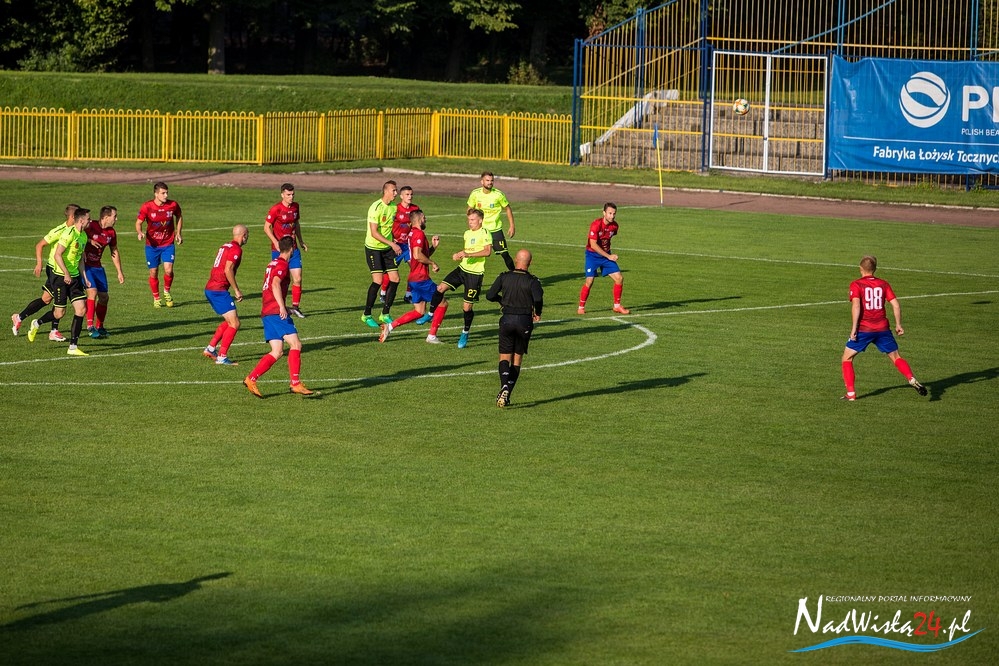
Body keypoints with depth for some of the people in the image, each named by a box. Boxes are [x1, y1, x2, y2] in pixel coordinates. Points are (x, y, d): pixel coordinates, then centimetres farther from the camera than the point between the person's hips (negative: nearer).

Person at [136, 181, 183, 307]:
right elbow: (138, 222, -6)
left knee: (168, 270, -15)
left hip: (168, 244, 0)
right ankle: (156, 298, 25)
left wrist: (178, 233, 10)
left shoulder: (173, 205, -7)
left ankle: (166, 291, 14)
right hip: (152, 245, 0)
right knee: (153, 273, 5)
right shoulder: (147, 207, -13)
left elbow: (179, 217, 14)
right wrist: (140, 233, -26)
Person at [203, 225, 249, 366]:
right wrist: (237, 290, -14)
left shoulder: (225, 246, 17)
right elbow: (228, 270, -20)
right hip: (219, 290, -10)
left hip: (210, 288, 10)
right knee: (234, 324, -7)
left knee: (229, 321, 21)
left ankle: (210, 349, 22)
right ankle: (222, 357, -10)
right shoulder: (236, 249, -11)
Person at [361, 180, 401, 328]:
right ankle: (367, 315, 0)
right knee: (378, 281, -14)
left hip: (388, 249, 7)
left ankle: (385, 314, 12)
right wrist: (392, 244, -26)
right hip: (373, 248, -7)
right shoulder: (376, 208, -18)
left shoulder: (394, 207, 5)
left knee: (395, 279, -1)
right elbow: (374, 233, -23)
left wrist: (394, 243, 12)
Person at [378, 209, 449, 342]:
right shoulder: (419, 234, -13)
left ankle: (390, 326, 3)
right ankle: (432, 335, 0)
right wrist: (433, 263, -15)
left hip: (414, 279, 10)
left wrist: (433, 246, 11)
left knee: (419, 312, 12)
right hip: (421, 279, -10)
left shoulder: (413, 233, 18)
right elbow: (417, 255, -26)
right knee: (443, 303, 1)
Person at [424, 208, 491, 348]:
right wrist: (459, 255, 9)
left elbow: (487, 251, -25)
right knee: (441, 288, -8)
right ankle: (431, 314, 11)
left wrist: (468, 254, -29)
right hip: (462, 268, 7)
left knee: (467, 306, -3)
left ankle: (465, 333, 17)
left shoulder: (484, 234, -11)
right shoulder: (467, 233, 13)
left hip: (475, 273, -7)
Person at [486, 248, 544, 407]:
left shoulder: (504, 277, -1)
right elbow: (538, 298, -23)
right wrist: (538, 313, -4)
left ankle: (504, 387, -22)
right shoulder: (532, 281, -6)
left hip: (507, 320, 0)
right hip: (525, 321, 0)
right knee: (517, 359, 11)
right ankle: (507, 395, 7)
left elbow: (490, 295, -5)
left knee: (504, 357, 6)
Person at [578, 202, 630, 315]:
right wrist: (608, 256, -23)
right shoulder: (596, 224, -22)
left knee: (619, 278, -4)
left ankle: (617, 306, 10)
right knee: (589, 281, -12)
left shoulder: (614, 226, -3)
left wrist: (609, 254, 14)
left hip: (606, 255, 5)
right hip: (593, 255, -5)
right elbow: (593, 244, -24)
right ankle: (581, 307, 5)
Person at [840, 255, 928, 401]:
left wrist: (853, 328, -16)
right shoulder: (883, 284, 8)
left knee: (847, 358, 10)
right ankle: (912, 380, -8)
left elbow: (856, 305, -16)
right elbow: (895, 304, 2)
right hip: (882, 328, 3)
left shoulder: (856, 285, -3)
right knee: (895, 357, 14)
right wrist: (898, 325, 10)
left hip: (863, 329, -3)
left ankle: (851, 393, 4)